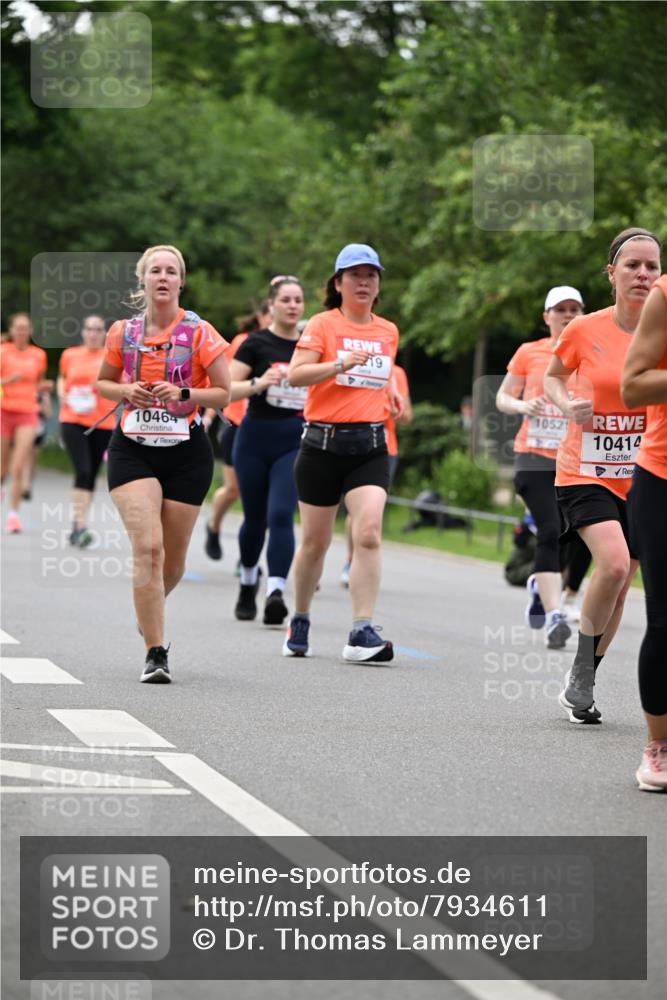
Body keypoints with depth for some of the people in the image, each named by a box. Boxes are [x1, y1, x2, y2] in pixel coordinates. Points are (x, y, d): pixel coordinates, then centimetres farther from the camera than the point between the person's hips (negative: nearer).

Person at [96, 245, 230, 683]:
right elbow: (103, 383, 16)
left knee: (173, 559, 8)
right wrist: (126, 391, -6)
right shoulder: (124, 332, 3)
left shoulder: (199, 332, -3)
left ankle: (152, 610, 42)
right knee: (148, 548, -17)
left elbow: (224, 393, -1)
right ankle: (156, 652, -15)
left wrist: (185, 393, -18)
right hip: (133, 449, 0)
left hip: (186, 452, 0)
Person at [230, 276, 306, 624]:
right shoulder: (257, 344, -4)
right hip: (256, 438, -1)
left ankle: (276, 593, -24)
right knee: (255, 518, 10)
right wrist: (258, 384, -25)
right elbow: (226, 389, -9)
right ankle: (248, 583, 35)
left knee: (281, 515, -16)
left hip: (295, 442, 1)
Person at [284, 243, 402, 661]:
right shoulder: (323, 324, -2)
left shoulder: (388, 332, 12)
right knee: (315, 542, 7)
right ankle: (300, 622, 28)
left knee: (369, 533, -17)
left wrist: (390, 389, 13)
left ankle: (362, 633, -19)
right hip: (324, 443, -2)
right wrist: (340, 364, -23)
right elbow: (296, 374, -14)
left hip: (370, 445, 2)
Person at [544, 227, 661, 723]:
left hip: (640, 476, 3)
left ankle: (581, 686, 28)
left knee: (618, 584, 9)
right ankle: (579, 675, -7)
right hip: (585, 472, -3)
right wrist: (567, 404, -10)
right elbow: (553, 377, 10)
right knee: (614, 563, -24)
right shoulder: (585, 331, -8)